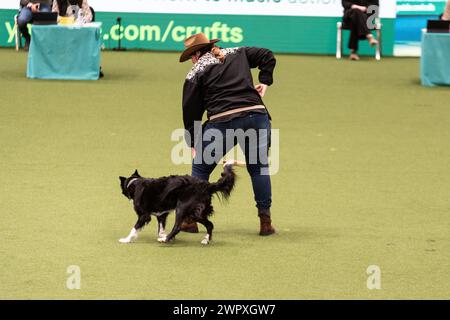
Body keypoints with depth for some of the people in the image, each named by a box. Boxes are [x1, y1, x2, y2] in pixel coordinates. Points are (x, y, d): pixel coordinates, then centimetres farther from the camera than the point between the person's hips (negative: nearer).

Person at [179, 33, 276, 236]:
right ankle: (265, 221, 11)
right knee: (259, 167, 17)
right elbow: (267, 56, 20)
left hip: (223, 121, -3)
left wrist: (192, 143, 18)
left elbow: (190, 111, 11)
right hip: (256, 115, 3)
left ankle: (191, 219, 15)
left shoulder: (196, 73, 11)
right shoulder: (238, 54, 22)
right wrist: (265, 81, 20)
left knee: (200, 168, 14)